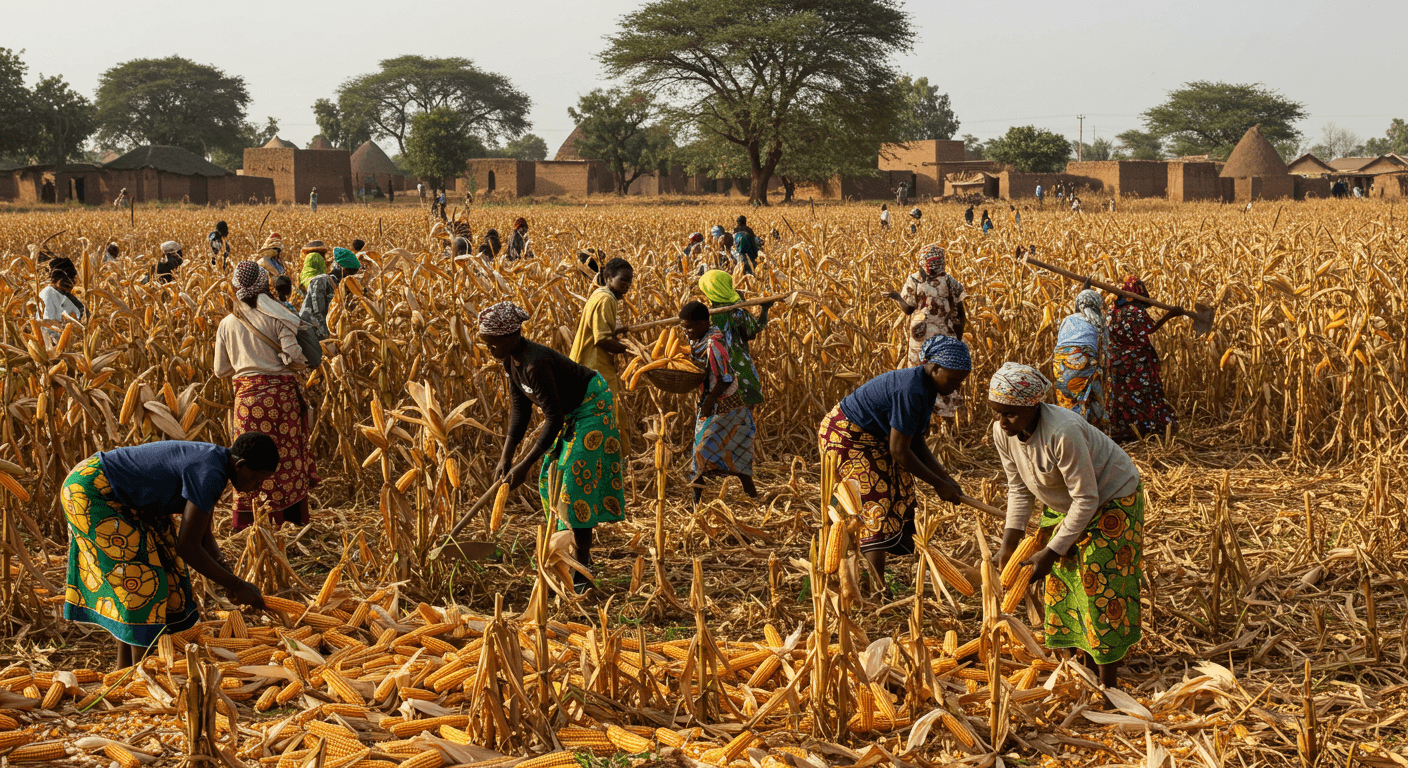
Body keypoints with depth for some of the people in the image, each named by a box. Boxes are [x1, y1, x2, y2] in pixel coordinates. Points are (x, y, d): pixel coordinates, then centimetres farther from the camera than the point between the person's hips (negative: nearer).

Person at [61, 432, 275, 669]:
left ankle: (124, 668, 16)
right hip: (89, 489, -10)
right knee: (139, 572, -10)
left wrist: (225, 570, -4)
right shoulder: (209, 474, -27)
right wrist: (236, 585, -19)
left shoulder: (212, 463, 5)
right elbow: (187, 546, -27)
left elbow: (202, 533, 12)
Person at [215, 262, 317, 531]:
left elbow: (221, 371, 10)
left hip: (248, 396, 2)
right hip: (282, 393, -2)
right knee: (287, 456, 6)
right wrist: (302, 363, 8)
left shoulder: (227, 324, 3)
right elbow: (293, 358, -14)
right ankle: (292, 517, 10)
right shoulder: (276, 317, -7)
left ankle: (246, 521, 9)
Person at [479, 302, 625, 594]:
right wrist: (506, 457, -8)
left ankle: (583, 571, -9)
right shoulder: (510, 359, -6)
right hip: (571, 411, 10)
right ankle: (570, 552, 25)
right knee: (552, 474, 12)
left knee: (576, 478, -13)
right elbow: (520, 409, 0)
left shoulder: (535, 364, -34)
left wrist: (524, 466, -29)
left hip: (593, 407, -10)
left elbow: (553, 420, -31)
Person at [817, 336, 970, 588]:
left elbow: (916, 443, 7)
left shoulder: (925, 387, 2)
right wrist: (938, 484, -18)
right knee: (876, 504, -15)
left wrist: (945, 477, -1)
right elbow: (899, 451, -27)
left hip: (869, 440, 11)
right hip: (845, 438, -11)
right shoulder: (910, 391, -29)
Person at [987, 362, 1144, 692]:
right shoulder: (1003, 432, -16)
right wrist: (1009, 542, -11)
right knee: (1062, 583, 9)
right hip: (1063, 504, 7)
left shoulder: (1062, 432, -39)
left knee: (1100, 589, -7)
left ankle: (1109, 686, 4)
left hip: (1111, 500, -7)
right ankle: (1087, 671, 25)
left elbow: (1086, 501, -32)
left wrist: (1050, 554, -30)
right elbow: (1019, 488, -2)